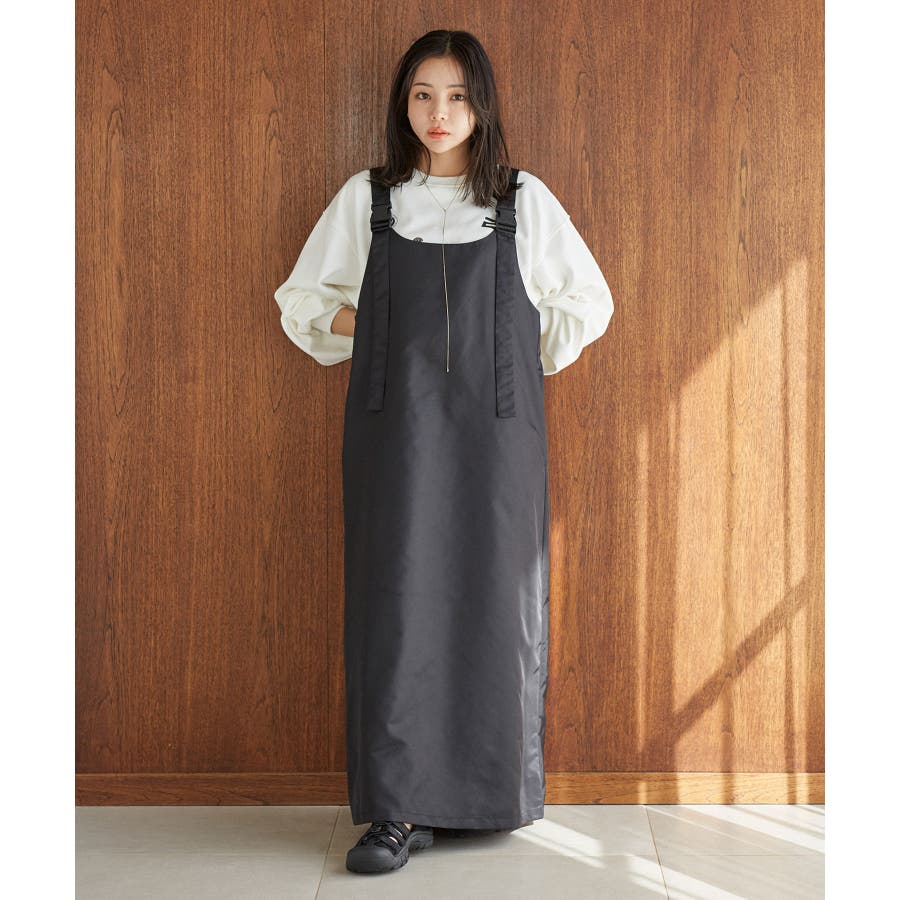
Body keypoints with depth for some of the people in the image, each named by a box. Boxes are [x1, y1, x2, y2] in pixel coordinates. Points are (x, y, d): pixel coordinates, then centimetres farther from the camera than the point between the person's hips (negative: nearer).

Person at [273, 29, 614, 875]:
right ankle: (396, 811, -3)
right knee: (396, 601, -6)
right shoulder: (366, 199, 8)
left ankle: (496, 792, 15)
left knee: (495, 600, 1)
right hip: (396, 428, 0)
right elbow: (304, 299, 16)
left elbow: (584, 303, 15)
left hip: (495, 432, 0)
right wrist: (380, 336, 3)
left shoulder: (524, 200, 7)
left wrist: (517, 360, 6)